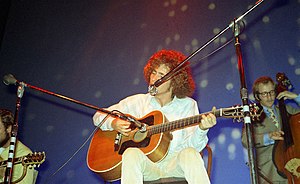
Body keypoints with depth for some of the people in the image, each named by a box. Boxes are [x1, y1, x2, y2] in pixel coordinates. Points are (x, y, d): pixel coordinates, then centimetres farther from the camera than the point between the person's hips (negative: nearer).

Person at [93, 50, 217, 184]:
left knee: (189, 153, -32)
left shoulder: (187, 105, 5)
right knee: (131, 153, -32)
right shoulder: (138, 101, 8)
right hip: (146, 164, 1)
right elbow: (99, 116, 12)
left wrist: (201, 130, -25)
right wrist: (113, 123, -9)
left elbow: (192, 145, -5)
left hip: (175, 163, 0)